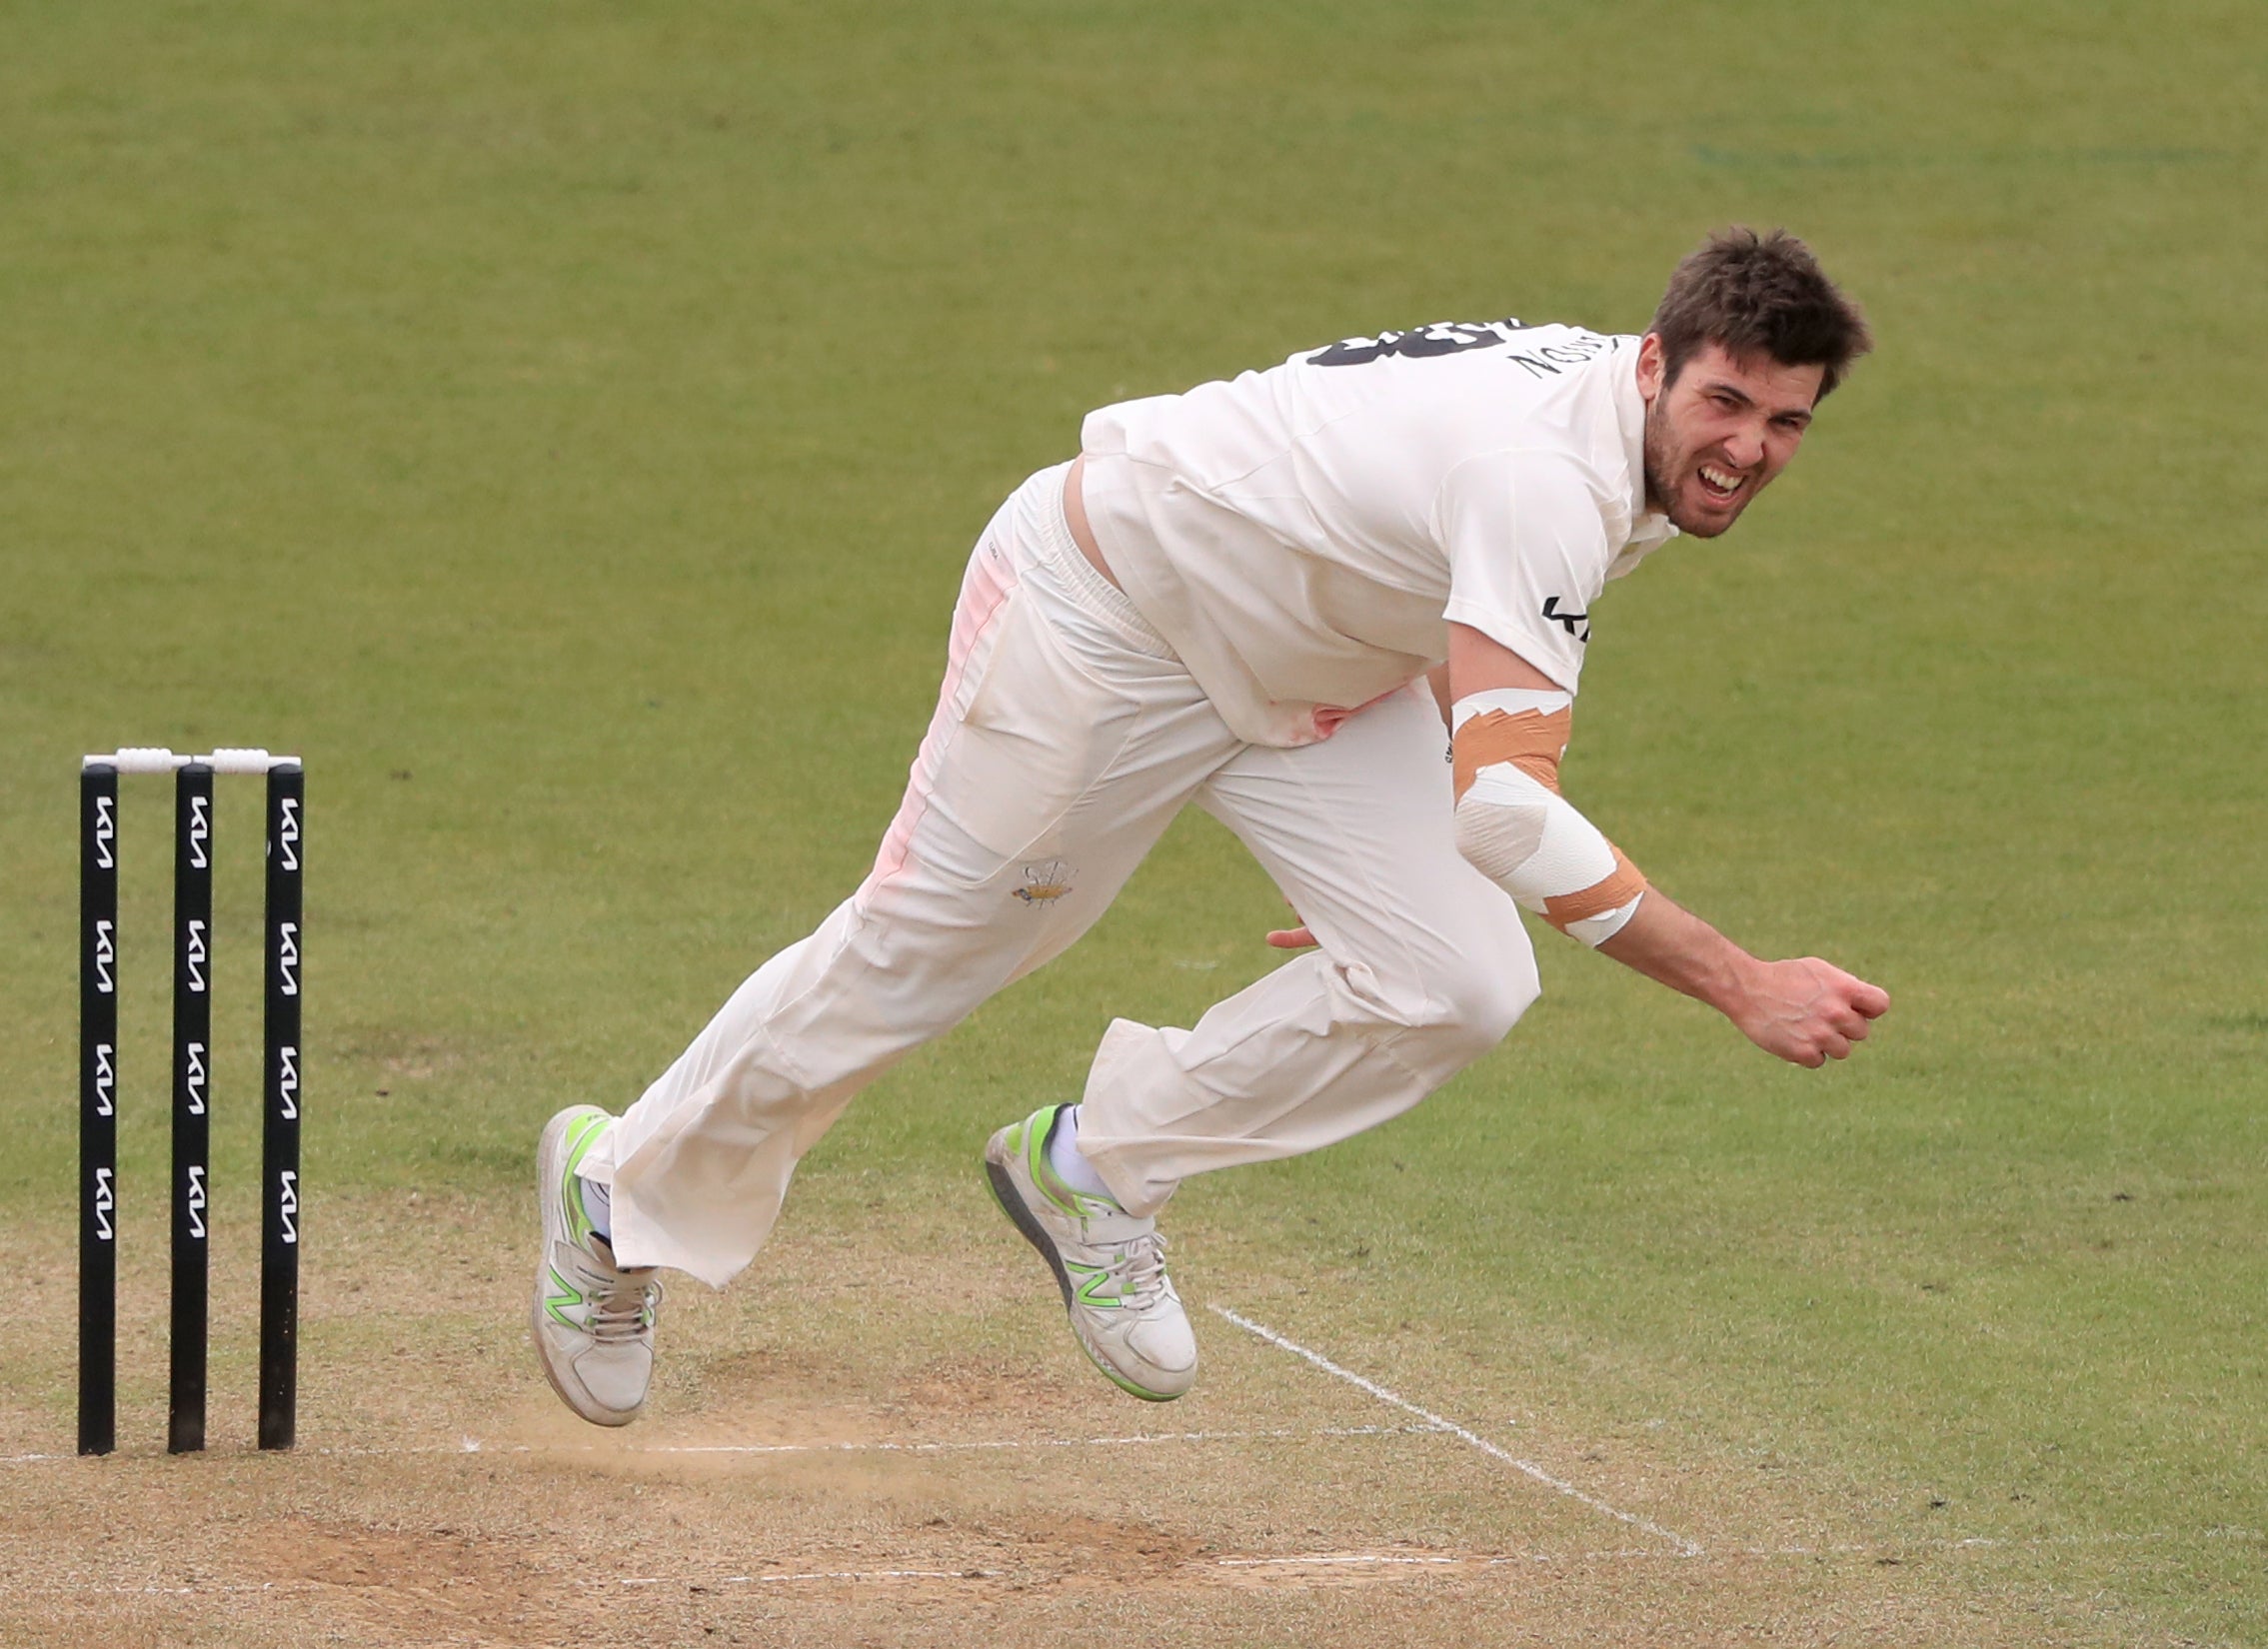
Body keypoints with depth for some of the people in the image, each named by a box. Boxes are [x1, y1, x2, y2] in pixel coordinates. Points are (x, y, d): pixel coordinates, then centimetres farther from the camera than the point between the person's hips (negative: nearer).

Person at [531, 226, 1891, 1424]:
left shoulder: (1642, 437, -8)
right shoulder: (1548, 472, -38)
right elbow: (1503, 809, -46)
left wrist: (1366, 877, 16)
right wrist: (1742, 987, -50)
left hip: (1308, 659, 8)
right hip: (1109, 612, -8)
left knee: (1461, 986, -12)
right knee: (910, 962, 7)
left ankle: (1103, 1171, 9)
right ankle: (622, 1186, 34)